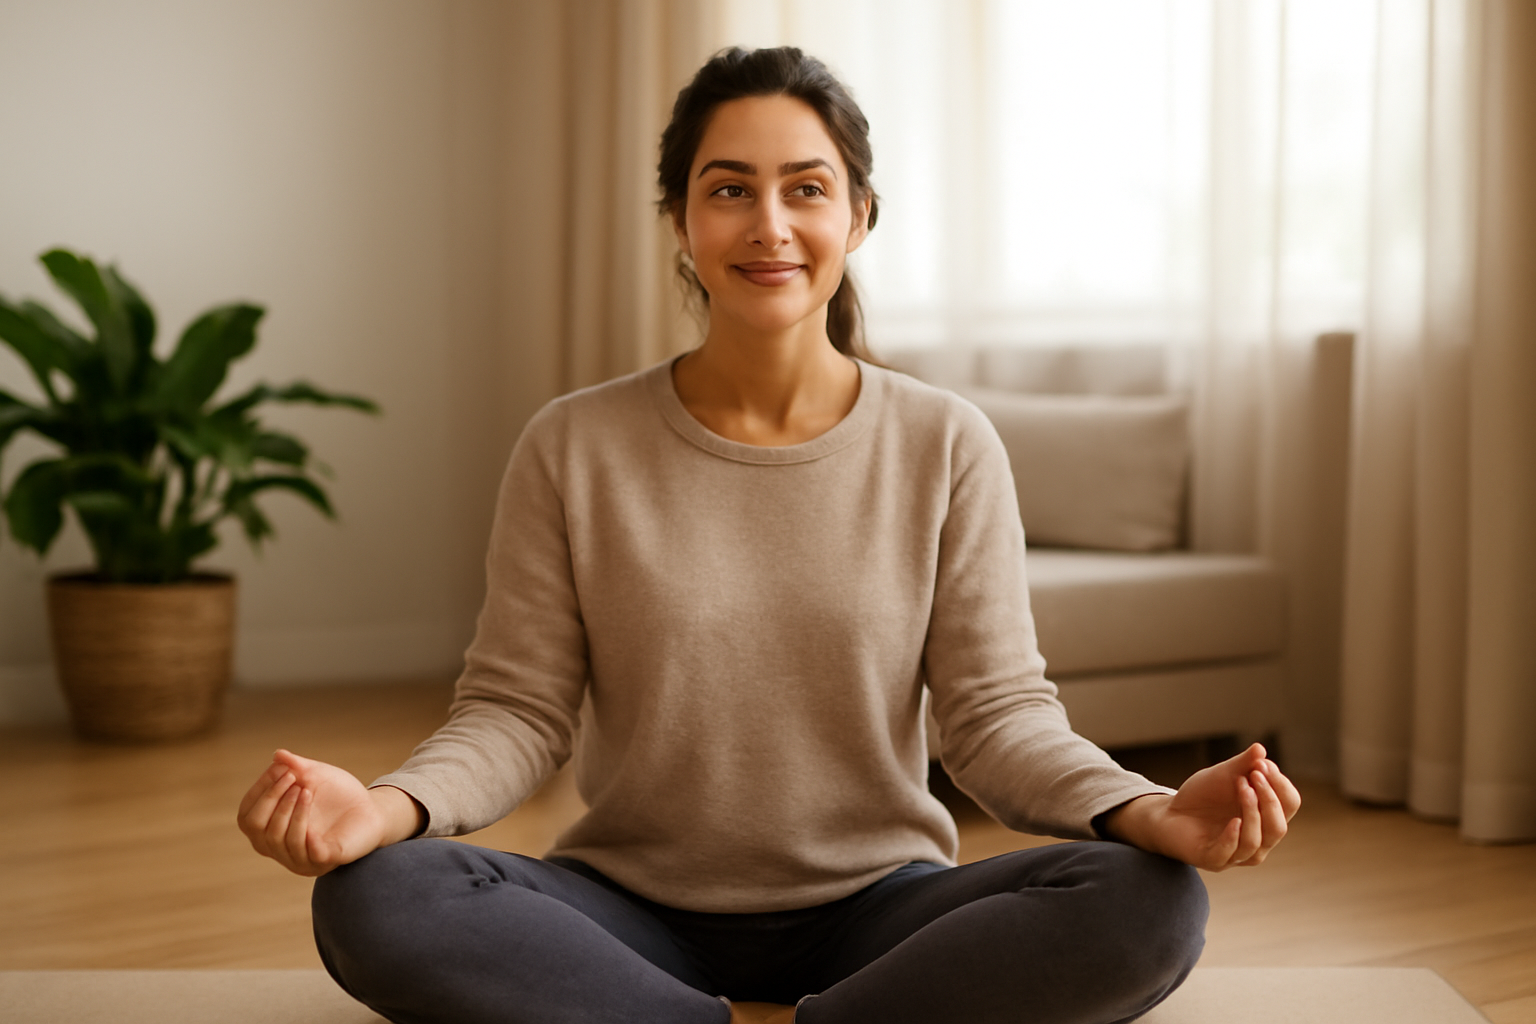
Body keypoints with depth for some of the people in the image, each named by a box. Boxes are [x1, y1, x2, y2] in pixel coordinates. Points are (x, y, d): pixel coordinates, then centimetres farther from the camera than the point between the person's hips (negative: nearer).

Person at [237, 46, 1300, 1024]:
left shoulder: (948, 447, 0)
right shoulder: (573, 449, 0)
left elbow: (998, 711, -2)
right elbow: (517, 709, -2)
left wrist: (1148, 811, -23)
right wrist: (387, 807, -24)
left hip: (872, 912, 1)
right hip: (637, 916, 0)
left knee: (1151, 901, -27)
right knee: (374, 897, -28)